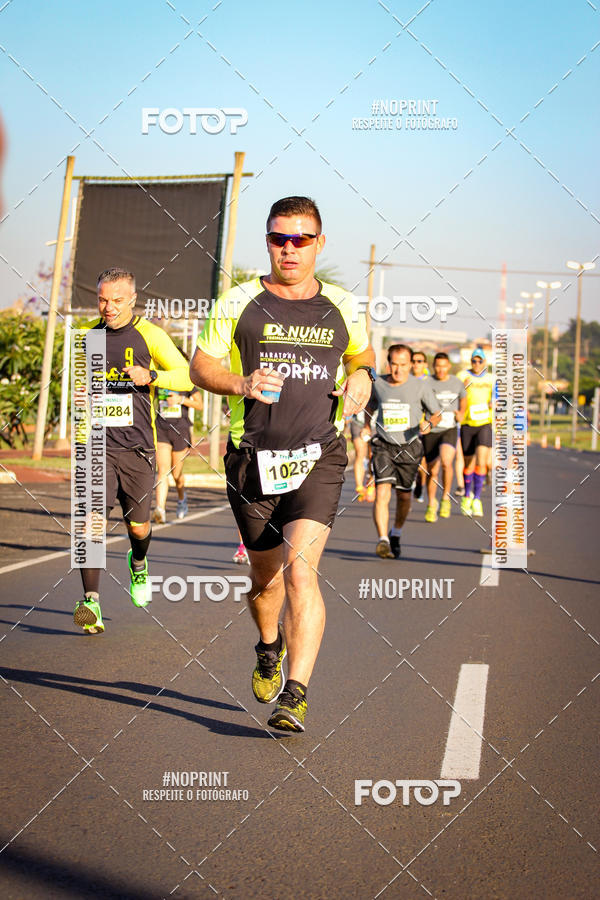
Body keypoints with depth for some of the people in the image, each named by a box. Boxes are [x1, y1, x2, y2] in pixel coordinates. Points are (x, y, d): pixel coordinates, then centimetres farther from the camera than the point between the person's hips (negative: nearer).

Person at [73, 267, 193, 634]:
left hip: (136, 446, -1)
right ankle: (91, 603, -14)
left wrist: (152, 376, -19)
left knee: (138, 525, 10)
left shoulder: (149, 335, -2)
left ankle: (139, 565, 45)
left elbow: (187, 377, -2)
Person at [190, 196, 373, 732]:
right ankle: (270, 648, 44)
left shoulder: (341, 308, 9)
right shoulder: (239, 303, 3)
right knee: (266, 578, 11)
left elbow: (362, 356, 27)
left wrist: (359, 382, 4)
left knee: (300, 570, -19)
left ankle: (296, 694, -17)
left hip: (319, 457, -1)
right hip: (253, 459, 1)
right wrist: (240, 383, -14)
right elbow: (200, 366, 6)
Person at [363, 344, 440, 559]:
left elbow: (436, 413, 2)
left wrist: (429, 423, -18)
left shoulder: (421, 386, -7)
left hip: (409, 447, 0)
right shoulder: (377, 383, -1)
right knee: (382, 492, -18)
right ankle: (383, 540, -20)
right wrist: (368, 424, 20)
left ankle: (396, 535, 35)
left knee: (404, 496, 9)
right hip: (383, 446, 0)